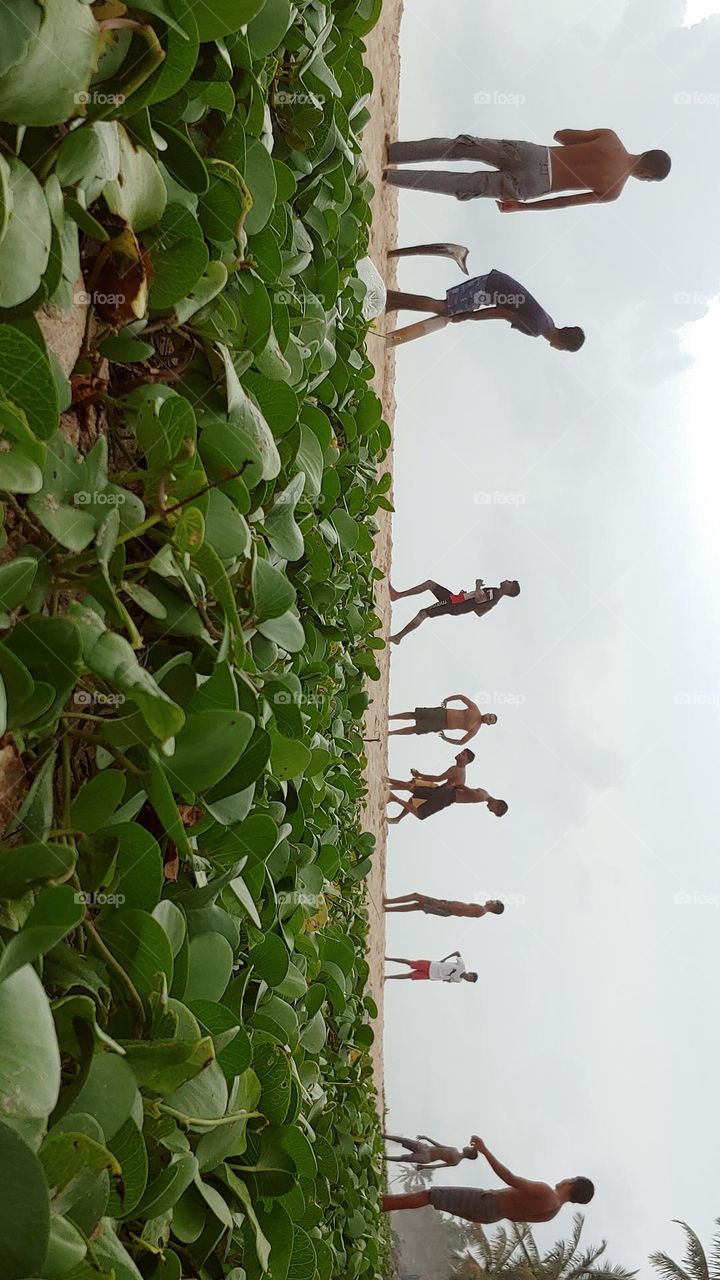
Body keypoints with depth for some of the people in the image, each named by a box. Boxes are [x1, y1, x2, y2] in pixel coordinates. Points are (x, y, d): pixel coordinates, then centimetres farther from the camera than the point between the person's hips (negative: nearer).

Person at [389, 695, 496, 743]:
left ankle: (390, 733, 3)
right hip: (441, 713, 1)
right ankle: (387, 717, 4)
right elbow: (461, 696, 4)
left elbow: (461, 742, -2)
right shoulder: (475, 709, -3)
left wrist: (446, 739, -7)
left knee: (413, 729, -9)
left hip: (441, 725, -1)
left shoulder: (475, 729, -5)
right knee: (414, 715, -7)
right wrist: (446, 700, -1)